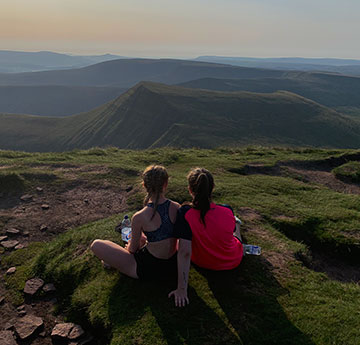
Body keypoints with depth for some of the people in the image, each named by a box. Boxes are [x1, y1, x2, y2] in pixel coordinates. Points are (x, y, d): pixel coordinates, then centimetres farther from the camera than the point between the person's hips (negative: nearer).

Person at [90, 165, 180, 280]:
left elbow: (133, 249, -9)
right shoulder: (177, 208, -13)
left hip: (149, 269, -5)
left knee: (96, 245, 1)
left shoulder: (139, 217, -25)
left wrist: (129, 246, 16)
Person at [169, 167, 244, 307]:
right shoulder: (228, 211, -26)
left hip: (203, 263, 0)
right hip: (233, 261, 1)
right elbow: (232, 230, -4)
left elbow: (184, 252, -33)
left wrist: (182, 289, -28)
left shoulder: (185, 214, -32)